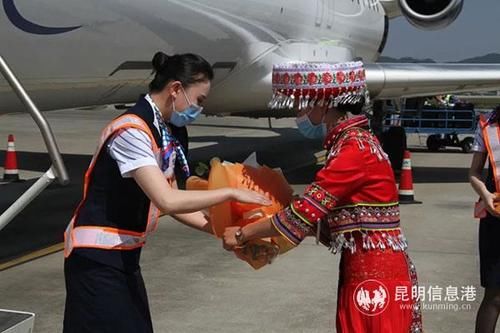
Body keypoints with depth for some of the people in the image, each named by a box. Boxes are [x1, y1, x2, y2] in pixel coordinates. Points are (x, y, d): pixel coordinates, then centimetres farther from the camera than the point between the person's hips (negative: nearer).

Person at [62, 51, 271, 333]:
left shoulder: (165, 134, 6)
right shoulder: (133, 131, -22)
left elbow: (174, 203, 10)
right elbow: (167, 201, -30)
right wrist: (230, 193, -22)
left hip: (126, 254, 9)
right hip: (97, 257, -9)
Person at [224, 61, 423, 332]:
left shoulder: (356, 147, -19)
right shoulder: (348, 141, 10)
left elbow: (306, 210, -19)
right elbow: (327, 219, 10)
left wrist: (242, 234, -8)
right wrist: (272, 237, 6)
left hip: (378, 276, -9)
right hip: (362, 271, 9)